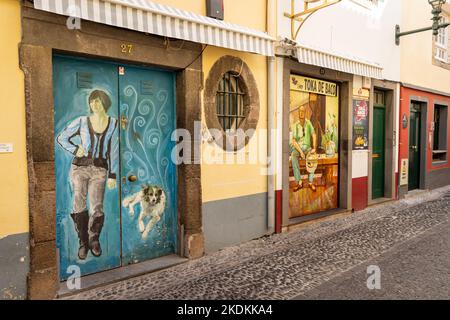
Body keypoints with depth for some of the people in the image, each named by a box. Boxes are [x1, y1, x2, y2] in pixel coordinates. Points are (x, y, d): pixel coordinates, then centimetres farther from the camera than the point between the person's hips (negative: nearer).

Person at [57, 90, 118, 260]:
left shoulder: (113, 123, 4)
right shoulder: (82, 121, 2)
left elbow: (113, 151, 5)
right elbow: (61, 138, 11)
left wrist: (112, 175, 2)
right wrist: (75, 150, -3)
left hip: (100, 169, 0)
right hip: (80, 167, 0)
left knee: (97, 208, -7)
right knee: (79, 207, -1)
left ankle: (94, 239, 19)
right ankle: (83, 242, 17)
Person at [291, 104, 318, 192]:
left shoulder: (308, 123, 2)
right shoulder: (295, 126, -3)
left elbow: (314, 135, -4)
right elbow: (294, 141, -9)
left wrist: (314, 148, -18)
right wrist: (300, 152, -21)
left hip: (307, 147, 1)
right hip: (297, 148, 0)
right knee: (293, 156, -35)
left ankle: (311, 182, -28)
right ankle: (299, 182, -33)